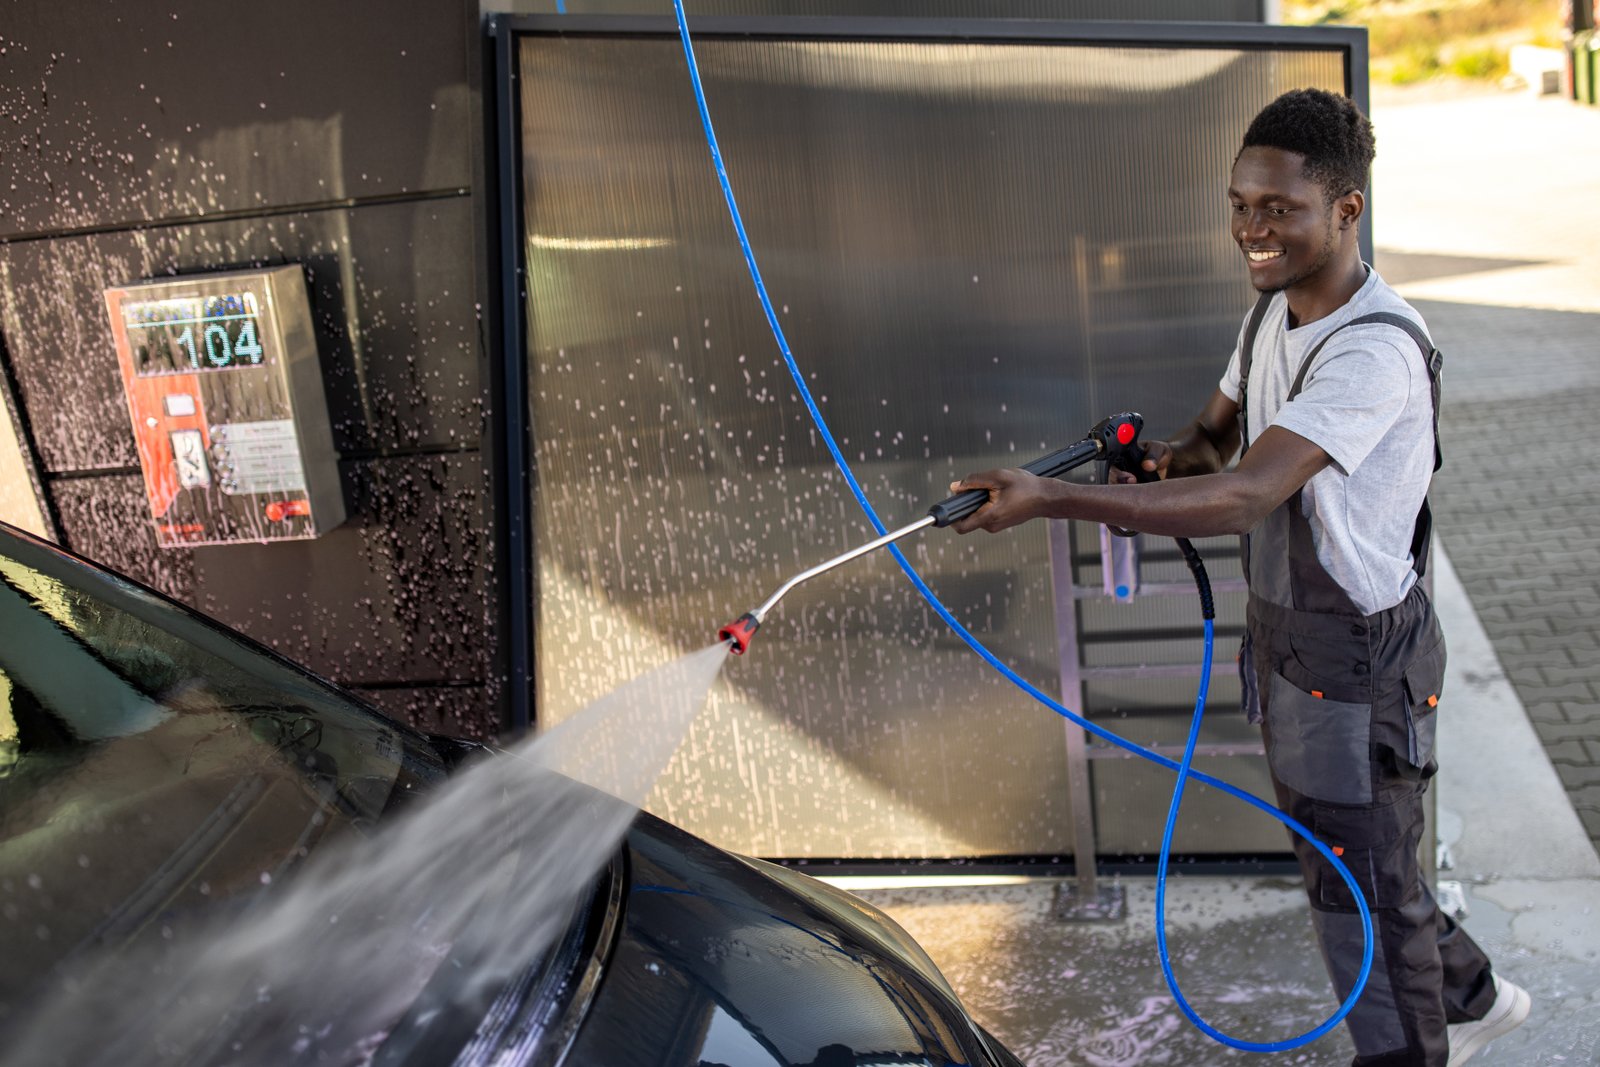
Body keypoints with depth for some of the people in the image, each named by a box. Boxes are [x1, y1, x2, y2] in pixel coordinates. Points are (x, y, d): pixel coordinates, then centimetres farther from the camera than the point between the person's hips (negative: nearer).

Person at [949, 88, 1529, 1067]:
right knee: (1341, 862, 25)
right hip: (1282, 632, 9)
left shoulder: (1377, 349, -28)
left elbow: (1244, 497, -38)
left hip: (1357, 657, -9)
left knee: (1362, 887, 7)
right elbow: (1222, 427, 17)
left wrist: (1050, 498, -42)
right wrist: (1187, 447, -9)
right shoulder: (1274, 308, 3)